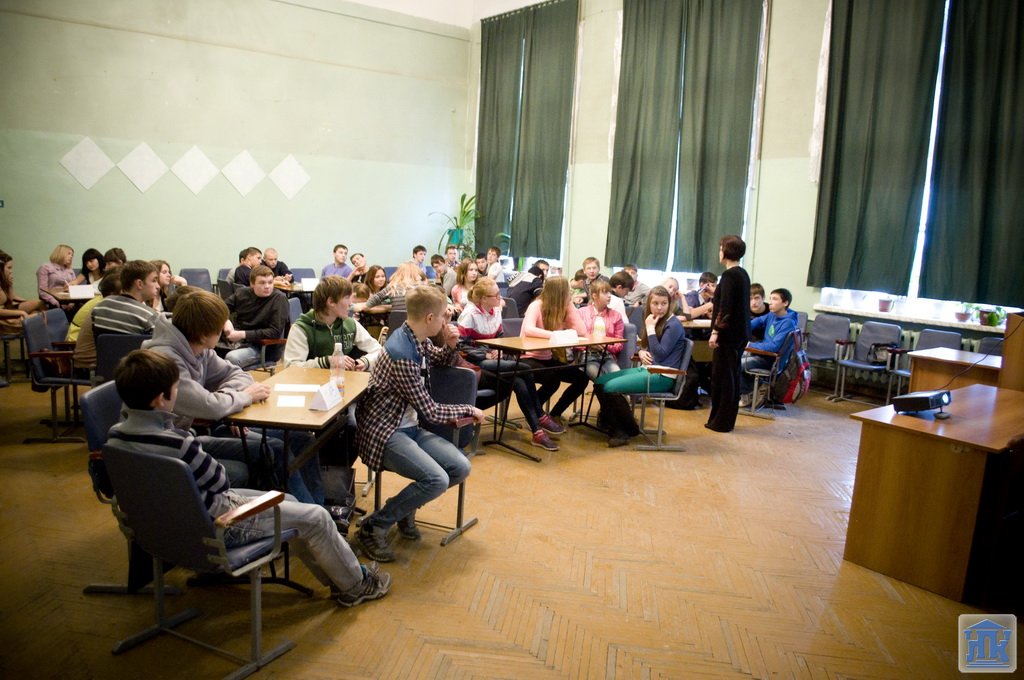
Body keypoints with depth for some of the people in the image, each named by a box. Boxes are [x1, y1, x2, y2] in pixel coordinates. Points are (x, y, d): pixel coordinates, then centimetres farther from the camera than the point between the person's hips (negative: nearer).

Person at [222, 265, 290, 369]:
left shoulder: (279, 298, -8)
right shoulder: (242, 293, 7)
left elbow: (275, 332, -13)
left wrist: (243, 334, -16)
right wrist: (226, 321, -4)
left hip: (260, 346, -5)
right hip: (233, 339, 5)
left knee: (232, 357, -34)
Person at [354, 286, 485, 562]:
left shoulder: (418, 341, 3)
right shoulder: (402, 355, -23)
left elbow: (442, 363, 24)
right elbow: (430, 411, -18)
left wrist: (450, 346, 2)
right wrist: (469, 409, -3)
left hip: (408, 426, 9)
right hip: (384, 432, -9)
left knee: (460, 468, -5)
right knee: (437, 480, -26)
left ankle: (406, 505, 16)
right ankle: (373, 527, -7)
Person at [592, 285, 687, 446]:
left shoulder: (673, 325, -11)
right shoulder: (654, 321, 15)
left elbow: (660, 354, -20)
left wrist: (650, 328, -16)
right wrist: (641, 352, -1)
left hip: (662, 376, -9)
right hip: (646, 370, 9)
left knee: (610, 387, -20)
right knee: (599, 382, -4)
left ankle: (630, 429, -2)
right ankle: (613, 426, 0)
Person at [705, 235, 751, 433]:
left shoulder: (729, 275, -14)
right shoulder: (743, 274, 12)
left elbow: (725, 307, -21)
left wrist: (715, 331, -20)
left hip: (729, 333, -9)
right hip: (741, 332, 9)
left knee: (721, 376, -3)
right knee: (732, 376, 13)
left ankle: (720, 422, 2)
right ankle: (727, 420, 21)